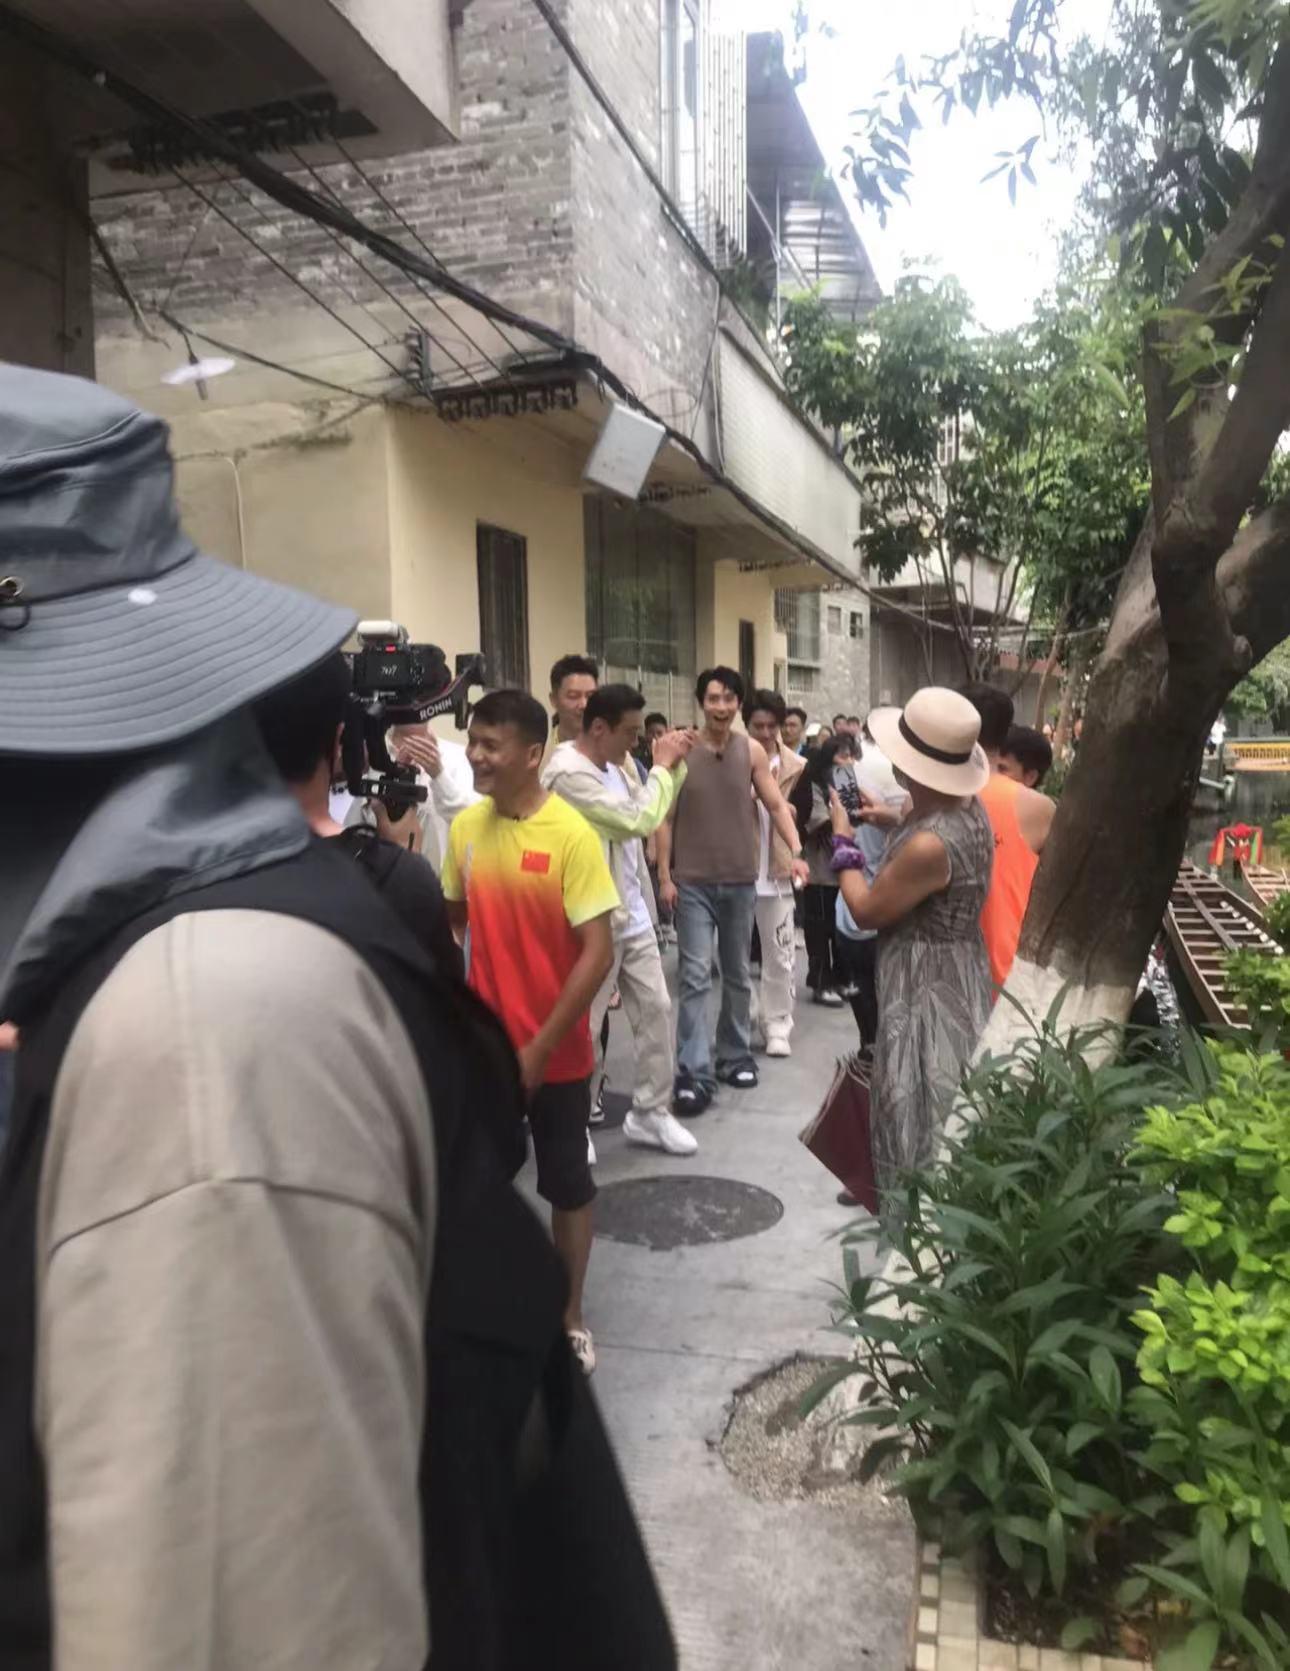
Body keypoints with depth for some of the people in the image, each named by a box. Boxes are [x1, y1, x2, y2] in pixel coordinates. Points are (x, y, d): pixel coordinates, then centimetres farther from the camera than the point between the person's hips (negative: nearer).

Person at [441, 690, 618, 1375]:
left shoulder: (571, 835, -17)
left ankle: (569, 1316, 32)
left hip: (555, 1054, -4)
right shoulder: (465, 827, -2)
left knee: (566, 1185, 14)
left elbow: (598, 952, -17)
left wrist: (540, 1047, -17)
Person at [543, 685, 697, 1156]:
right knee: (583, 1026, 5)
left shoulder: (618, 762, 6)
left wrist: (674, 767, 0)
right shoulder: (568, 773, -21)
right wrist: (662, 765, -11)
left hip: (633, 914, 9)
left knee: (656, 1010, 12)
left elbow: (654, 814, 14)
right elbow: (638, 821, -23)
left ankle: (650, 1112, 24)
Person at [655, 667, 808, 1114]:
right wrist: (664, 874, -7)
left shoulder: (752, 751, 2)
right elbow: (665, 816, -3)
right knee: (696, 976, -7)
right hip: (693, 881, -3)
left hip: (741, 880, 3)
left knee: (737, 974, 13)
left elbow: (776, 805, 3)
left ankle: (734, 1055, 28)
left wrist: (796, 852, -12)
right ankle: (694, 1073, -6)